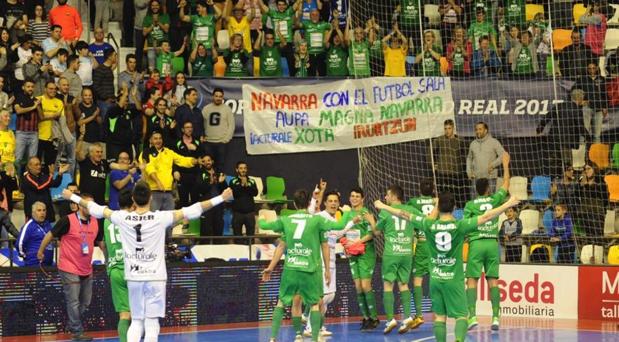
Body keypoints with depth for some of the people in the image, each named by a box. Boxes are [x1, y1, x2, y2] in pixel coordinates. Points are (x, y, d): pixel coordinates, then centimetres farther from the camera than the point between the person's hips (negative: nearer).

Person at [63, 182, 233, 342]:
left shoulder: (123, 218, -4)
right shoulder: (160, 218, -11)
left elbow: (96, 209, 8)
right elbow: (192, 211, -10)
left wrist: (73, 197, 23)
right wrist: (221, 198, -5)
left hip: (133, 277, 3)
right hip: (155, 277, -3)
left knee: (136, 322, 12)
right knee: (151, 323, 0)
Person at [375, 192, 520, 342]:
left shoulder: (430, 225, -5)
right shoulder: (459, 226, -12)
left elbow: (405, 215, 3)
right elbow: (485, 217, -13)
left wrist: (383, 206, 15)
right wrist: (508, 205, -7)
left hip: (435, 279, 3)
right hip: (454, 279, -3)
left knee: (439, 316, 12)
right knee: (461, 315, -1)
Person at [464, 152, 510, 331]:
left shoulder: (470, 205, -1)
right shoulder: (495, 200, 4)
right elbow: (506, 184, 19)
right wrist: (505, 164, 28)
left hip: (476, 243, -2)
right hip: (492, 243, 2)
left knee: (472, 280, 0)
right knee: (493, 280, 5)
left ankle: (472, 315, -11)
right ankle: (496, 316, 0)